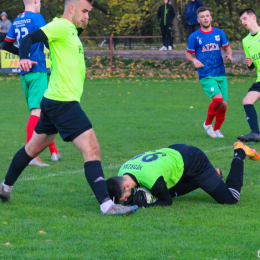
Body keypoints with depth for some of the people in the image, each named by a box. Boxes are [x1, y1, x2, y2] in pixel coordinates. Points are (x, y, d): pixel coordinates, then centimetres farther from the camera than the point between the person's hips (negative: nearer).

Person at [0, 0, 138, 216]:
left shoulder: (72, 30, 16)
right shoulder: (61, 26, -13)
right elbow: (28, 39, -23)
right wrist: (24, 58, -41)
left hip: (54, 101, 11)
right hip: (64, 102, -11)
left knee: (34, 148, 25)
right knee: (92, 149, -16)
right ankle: (107, 205, -23)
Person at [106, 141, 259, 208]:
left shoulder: (152, 179, -40)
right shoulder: (122, 174, -16)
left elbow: (167, 202, -20)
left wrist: (143, 203, -34)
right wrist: (135, 198, -20)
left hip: (192, 161, -8)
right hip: (174, 153, 8)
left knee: (230, 199, -3)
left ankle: (239, 154, 18)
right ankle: (214, 175, 35)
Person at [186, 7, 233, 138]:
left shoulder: (219, 33, 8)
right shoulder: (194, 36, 1)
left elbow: (227, 48, 18)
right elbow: (188, 54, 9)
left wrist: (229, 55, -4)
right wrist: (194, 60, -12)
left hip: (221, 74, 4)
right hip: (206, 75, -4)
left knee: (224, 103, -1)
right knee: (217, 98, -23)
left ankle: (217, 129, 23)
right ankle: (207, 124, 1)